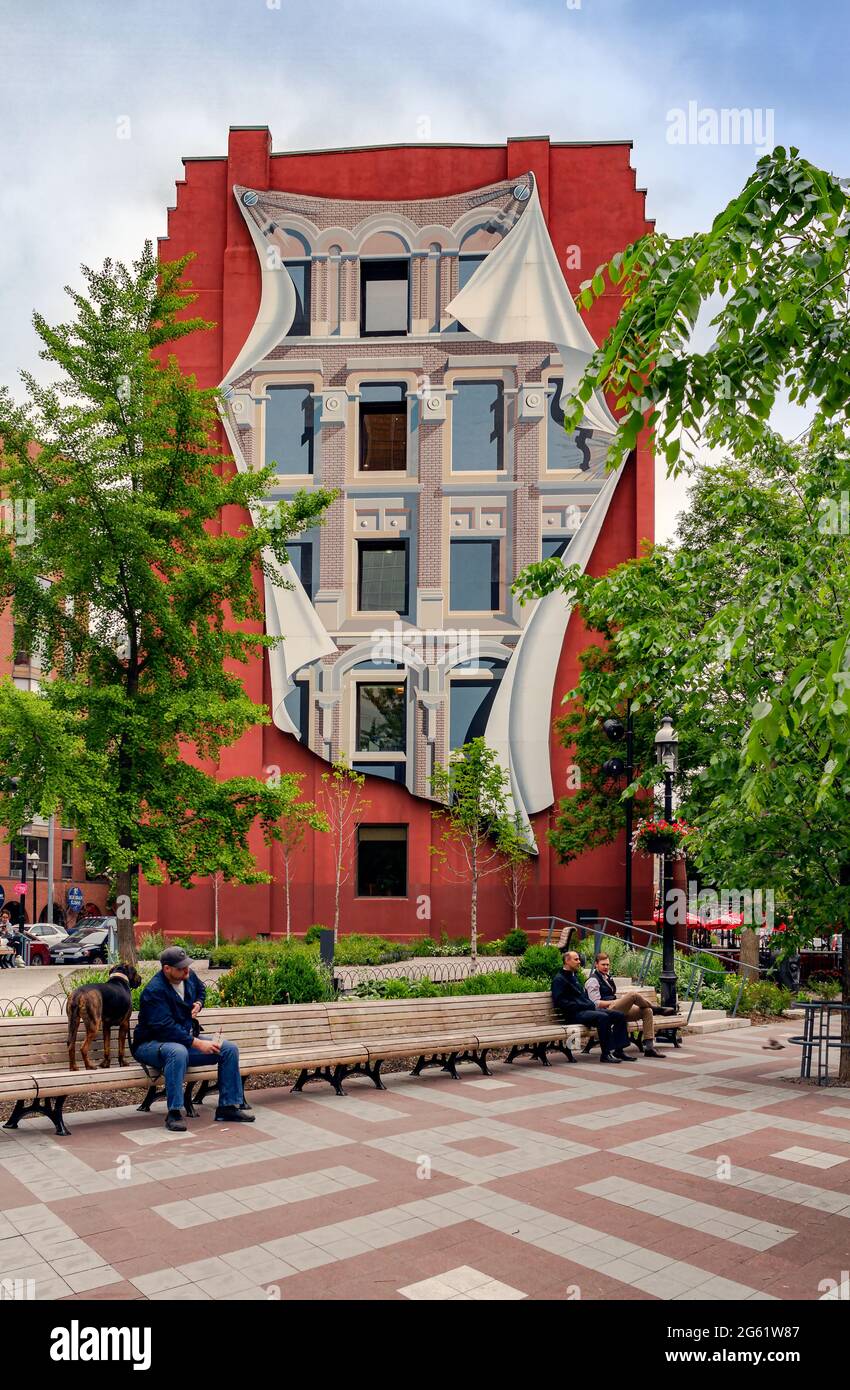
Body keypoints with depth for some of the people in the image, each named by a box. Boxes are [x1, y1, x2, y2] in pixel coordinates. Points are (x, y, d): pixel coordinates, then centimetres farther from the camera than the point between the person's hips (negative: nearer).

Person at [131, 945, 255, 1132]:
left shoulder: (189, 977, 2)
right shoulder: (154, 991, -24)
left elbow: (201, 989, 28)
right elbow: (165, 1028, -30)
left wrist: (198, 1003, 5)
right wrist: (197, 1043, -32)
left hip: (187, 1037, 8)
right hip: (152, 1044, -8)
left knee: (229, 1049, -7)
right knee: (178, 1052, -42)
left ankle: (228, 1106, 0)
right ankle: (173, 1113, -33)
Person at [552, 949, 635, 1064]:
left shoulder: (575, 976, 26)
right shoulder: (559, 979, -3)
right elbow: (560, 1002, -15)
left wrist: (591, 1004, 8)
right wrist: (583, 1006, -16)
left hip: (587, 1010, 9)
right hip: (574, 1014, -9)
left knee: (618, 1015, -5)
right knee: (603, 1017, -33)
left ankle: (618, 1050, -9)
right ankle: (606, 1053, -28)